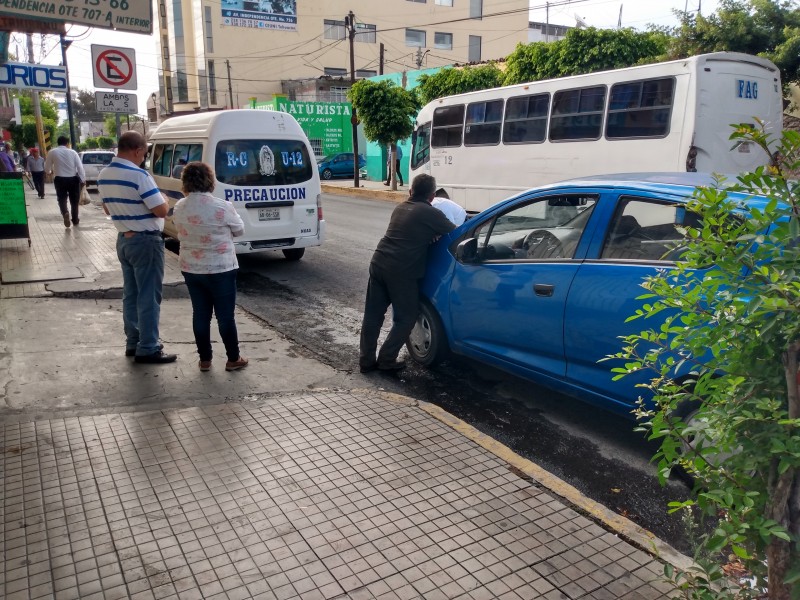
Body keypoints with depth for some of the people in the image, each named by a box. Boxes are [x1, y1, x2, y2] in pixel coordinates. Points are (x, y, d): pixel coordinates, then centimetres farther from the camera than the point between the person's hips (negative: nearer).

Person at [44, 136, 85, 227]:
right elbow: (80, 167, -9)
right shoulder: (72, 152, -1)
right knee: (74, 200, 16)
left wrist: (52, 170, 27)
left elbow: (47, 169, 5)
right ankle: (75, 219, 26)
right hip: (73, 179, 1)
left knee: (62, 198, 10)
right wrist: (83, 180, -6)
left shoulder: (52, 152, -1)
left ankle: (65, 213, -19)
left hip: (60, 179, 0)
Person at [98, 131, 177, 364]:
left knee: (130, 293, 15)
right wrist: (163, 199, 0)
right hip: (145, 241, -8)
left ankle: (133, 342, 23)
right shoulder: (138, 175, -21)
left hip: (123, 240, 9)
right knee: (148, 296, -2)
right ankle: (148, 349, 2)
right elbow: (161, 211, -20)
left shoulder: (104, 175, 7)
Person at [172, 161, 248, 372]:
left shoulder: (179, 208, -3)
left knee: (200, 314, 13)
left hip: (190, 269, 4)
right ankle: (233, 359, 17)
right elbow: (239, 230, -3)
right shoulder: (222, 207, -17)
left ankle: (204, 359, 21)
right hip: (221, 269, -4)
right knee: (225, 315, 6)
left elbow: (182, 232, 11)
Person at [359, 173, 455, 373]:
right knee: (406, 317, 9)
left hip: (378, 263, 7)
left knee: (373, 313, 12)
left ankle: (366, 360, 18)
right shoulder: (431, 213, -1)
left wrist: (431, 233, 29)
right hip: (401, 271, -6)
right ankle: (387, 359, 10)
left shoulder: (400, 208, 18)